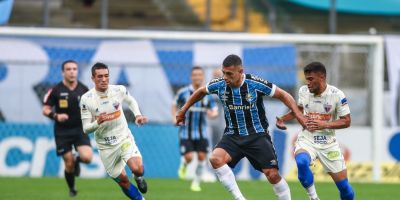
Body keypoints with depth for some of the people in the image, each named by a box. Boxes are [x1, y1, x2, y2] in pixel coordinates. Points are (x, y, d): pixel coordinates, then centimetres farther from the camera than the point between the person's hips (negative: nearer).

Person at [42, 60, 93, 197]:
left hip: (80, 129, 1)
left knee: (87, 158, -20)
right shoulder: (56, 90, -6)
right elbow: (45, 110, -3)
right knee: (69, 164, -1)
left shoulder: (84, 89, 1)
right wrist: (56, 116, -22)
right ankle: (72, 189, 28)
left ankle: (77, 160, 19)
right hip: (62, 131, -1)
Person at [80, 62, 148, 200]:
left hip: (124, 138, 0)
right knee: (122, 181, 5)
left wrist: (138, 115, 0)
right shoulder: (86, 99, -15)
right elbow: (86, 129, -12)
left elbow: (131, 101, 17)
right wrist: (98, 122, -32)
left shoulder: (119, 90, -9)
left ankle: (139, 178, 13)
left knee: (137, 169, -23)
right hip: (106, 146, 0)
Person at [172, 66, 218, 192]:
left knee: (202, 156, -4)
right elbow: (174, 106, 8)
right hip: (186, 131, -2)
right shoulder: (183, 92, -5)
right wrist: (176, 118, -9)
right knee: (189, 157, -13)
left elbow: (215, 111, 6)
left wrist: (212, 114, -18)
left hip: (201, 133, 2)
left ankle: (196, 182, 13)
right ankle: (183, 165, 25)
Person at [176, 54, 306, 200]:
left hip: (257, 135, -2)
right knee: (215, 158, -26)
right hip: (232, 136, 2)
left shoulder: (255, 84, -17)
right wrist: (183, 110, 21)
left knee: (272, 175, -10)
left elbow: (283, 95, -7)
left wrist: (298, 114, -17)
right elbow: (201, 92, 15)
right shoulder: (219, 85, -7)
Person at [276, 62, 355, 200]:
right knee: (301, 162, -34)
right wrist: (283, 119, 2)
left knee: (344, 185, 0)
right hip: (306, 140, 1)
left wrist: (325, 124, -24)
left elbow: (346, 121, -10)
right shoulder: (303, 91, -4)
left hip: (328, 143, -1)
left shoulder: (336, 95, -14)